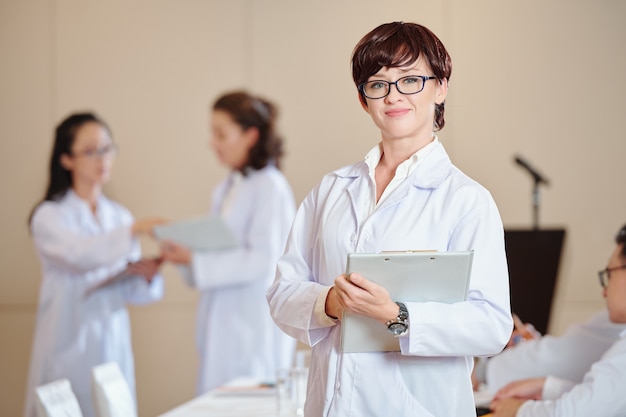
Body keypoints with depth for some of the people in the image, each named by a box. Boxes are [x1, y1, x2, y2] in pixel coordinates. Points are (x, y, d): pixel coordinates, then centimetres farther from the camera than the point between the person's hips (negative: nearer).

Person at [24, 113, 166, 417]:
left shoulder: (119, 216, 14)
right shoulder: (49, 216, -2)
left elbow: (130, 293, 12)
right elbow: (79, 254, -23)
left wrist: (147, 276, -10)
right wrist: (132, 232, -35)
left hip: (114, 346, 4)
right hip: (69, 346, -4)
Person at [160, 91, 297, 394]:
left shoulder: (270, 188, -11)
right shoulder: (227, 189, 15)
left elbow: (262, 261, -17)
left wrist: (195, 261, -18)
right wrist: (184, 253, 2)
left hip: (254, 331, -8)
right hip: (222, 328, 8)